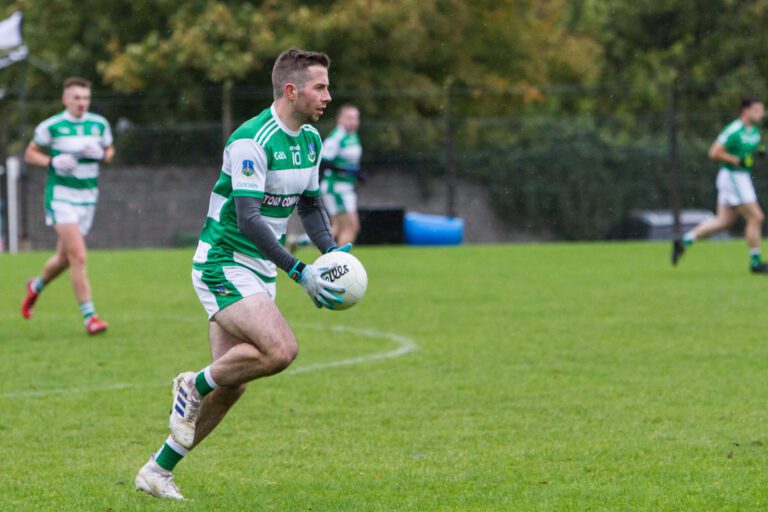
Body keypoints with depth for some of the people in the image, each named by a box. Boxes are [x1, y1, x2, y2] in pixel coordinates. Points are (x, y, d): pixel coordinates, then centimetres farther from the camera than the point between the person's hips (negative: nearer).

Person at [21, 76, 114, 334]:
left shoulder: (100, 124, 4)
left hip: (87, 197, 5)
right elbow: (30, 154, 3)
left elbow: (109, 152, 16)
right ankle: (89, 316, -15)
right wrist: (52, 161, -16)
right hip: (60, 195, -5)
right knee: (78, 255, -17)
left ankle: (37, 285, 45)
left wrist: (101, 154, -7)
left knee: (64, 259, 14)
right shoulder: (51, 126, -7)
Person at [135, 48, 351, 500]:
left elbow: (310, 205, 20)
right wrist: (300, 272, -29)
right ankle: (195, 386, -3)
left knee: (230, 386, 5)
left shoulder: (311, 140, 8)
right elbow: (248, 217, -25)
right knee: (282, 348, -27)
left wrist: (332, 251, 1)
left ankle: (158, 471, 16)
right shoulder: (251, 141, -20)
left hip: (260, 272, 9)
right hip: (223, 265, -9)